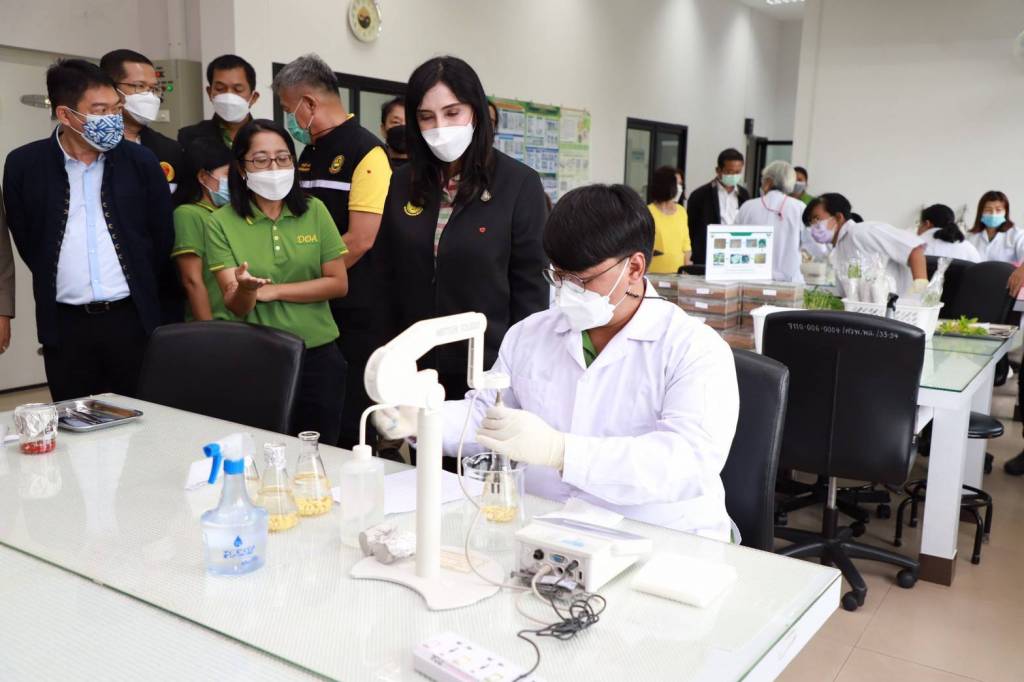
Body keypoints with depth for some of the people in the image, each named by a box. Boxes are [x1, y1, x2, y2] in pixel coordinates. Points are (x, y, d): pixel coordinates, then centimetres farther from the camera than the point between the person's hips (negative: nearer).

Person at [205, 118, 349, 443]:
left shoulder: (314, 211, 1)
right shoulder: (222, 222, -3)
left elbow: (339, 283, -3)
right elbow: (235, 306, -8)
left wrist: (272, 291, -9)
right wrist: (244, 289, -30)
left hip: (318, 355, 1)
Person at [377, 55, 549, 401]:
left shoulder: (519, 183, -8)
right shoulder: (404, 182, 4)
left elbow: (530, 289, -6)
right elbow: (391, 279, 10)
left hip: (489, 367, -3)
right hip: (415, 367, 4)